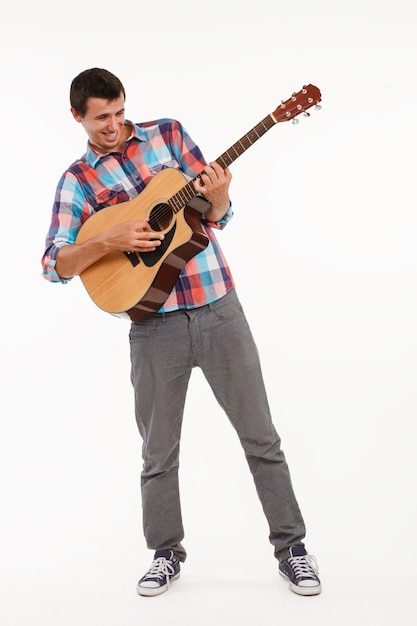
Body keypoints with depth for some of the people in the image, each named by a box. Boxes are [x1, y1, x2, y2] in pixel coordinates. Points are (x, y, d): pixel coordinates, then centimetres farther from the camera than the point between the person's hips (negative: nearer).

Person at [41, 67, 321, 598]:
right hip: (154, 324, 0)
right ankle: (166, 553, 30)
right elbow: (54, 264, -2)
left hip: (218, 309, 1)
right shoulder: (78, 181, 5)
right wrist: (110, 240, -17)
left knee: (260, 436, 6)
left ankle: (291, 547, 21)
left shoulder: (168, 134, 8)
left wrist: (217, 197, -15)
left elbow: (217, 216, 8)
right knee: (159, 452, 10)